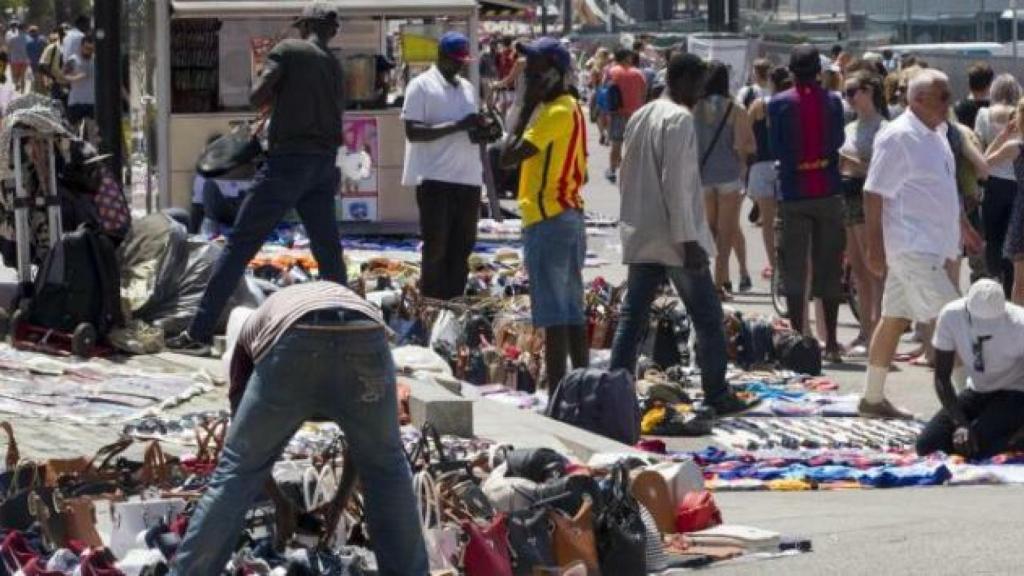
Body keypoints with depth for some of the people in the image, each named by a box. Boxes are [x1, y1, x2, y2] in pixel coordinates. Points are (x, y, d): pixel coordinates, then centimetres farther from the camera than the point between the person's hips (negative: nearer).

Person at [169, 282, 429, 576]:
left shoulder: (256, 323, 41)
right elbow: (364, 441, 46)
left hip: (291, 346, -1)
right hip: (364, 342, 1)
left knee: (236, 470, 15)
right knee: (384, 465, 25)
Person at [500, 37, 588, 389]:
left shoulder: (554, 113, -15)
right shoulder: (571, 109, 15)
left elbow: (508, 157, -20)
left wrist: (525, 110, -12)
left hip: (547, 221, -10)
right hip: (571, 215, 10)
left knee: (553, 315, -9)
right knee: (572, 312, 13)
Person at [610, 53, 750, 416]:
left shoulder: (640, 118, 13)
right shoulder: (679, 119, -13)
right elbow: (677, 183, -19)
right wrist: (687, 239, -19)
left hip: (640, 236, 8)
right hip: (673, 237, -8)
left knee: (632, 317, 6)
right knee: (708, 318, 2)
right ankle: (717, 396, 5)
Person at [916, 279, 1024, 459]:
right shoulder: (950, 316, -22)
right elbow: (942, 378, -13)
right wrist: (961, 424, -26)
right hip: (977, 391, 4)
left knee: (975, 449, -26)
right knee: (926, 445, -8)